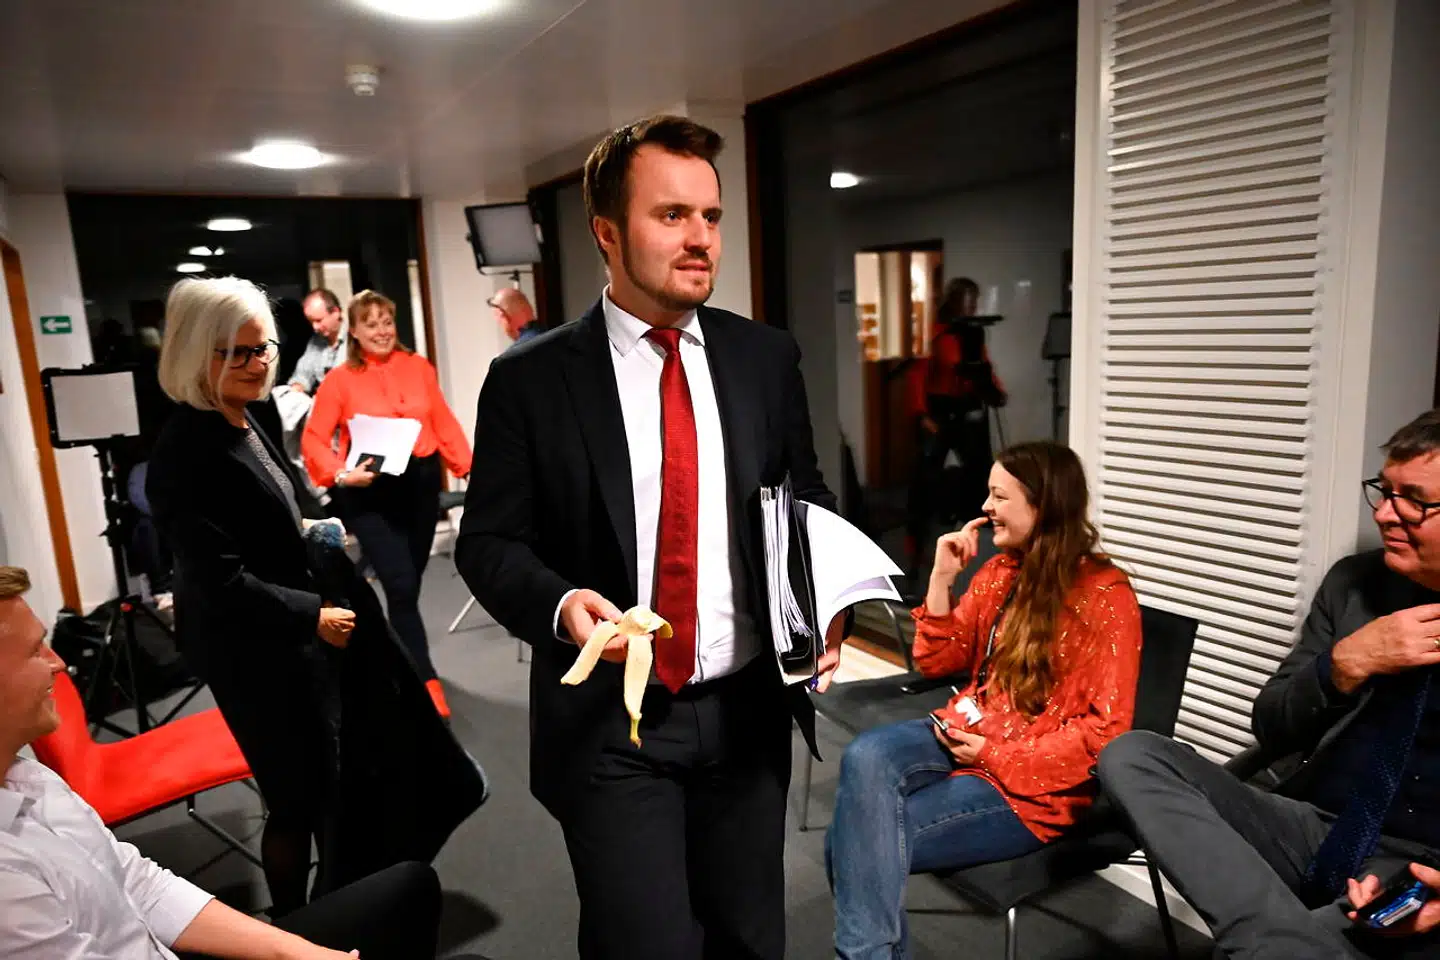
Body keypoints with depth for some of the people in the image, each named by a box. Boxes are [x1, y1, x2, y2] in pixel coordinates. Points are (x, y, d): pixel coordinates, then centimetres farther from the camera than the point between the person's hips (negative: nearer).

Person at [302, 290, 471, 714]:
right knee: (400, 584, -9)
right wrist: (342, 475, -21)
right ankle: (426, 681, -1)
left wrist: (469, 467, -3)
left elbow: (444, 423, 7)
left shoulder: (418, 366, 5)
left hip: (421, 482, 4)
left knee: (411, 582, 14)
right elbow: (313, 439, -5)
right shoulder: (340, 379, -3)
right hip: (371, 492, -3)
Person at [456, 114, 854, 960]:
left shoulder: (767, 357, 2)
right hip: (611, 723, -3)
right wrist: (560, 603, -23)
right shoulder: (532, 379, -7)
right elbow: (490, 539, -4)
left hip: (749, 709, 4)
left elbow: (809, 499, 10)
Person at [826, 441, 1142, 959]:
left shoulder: (1104, 596, -12)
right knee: (865, 757, -26)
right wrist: (942, 576, -2)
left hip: (1033, 784, -6)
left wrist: (996, 755, -17)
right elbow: (936, 661, 10)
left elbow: (1105, 730, -13)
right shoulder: (999, 571, 9)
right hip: (966, 733, 6)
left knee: (858, 842, -22)